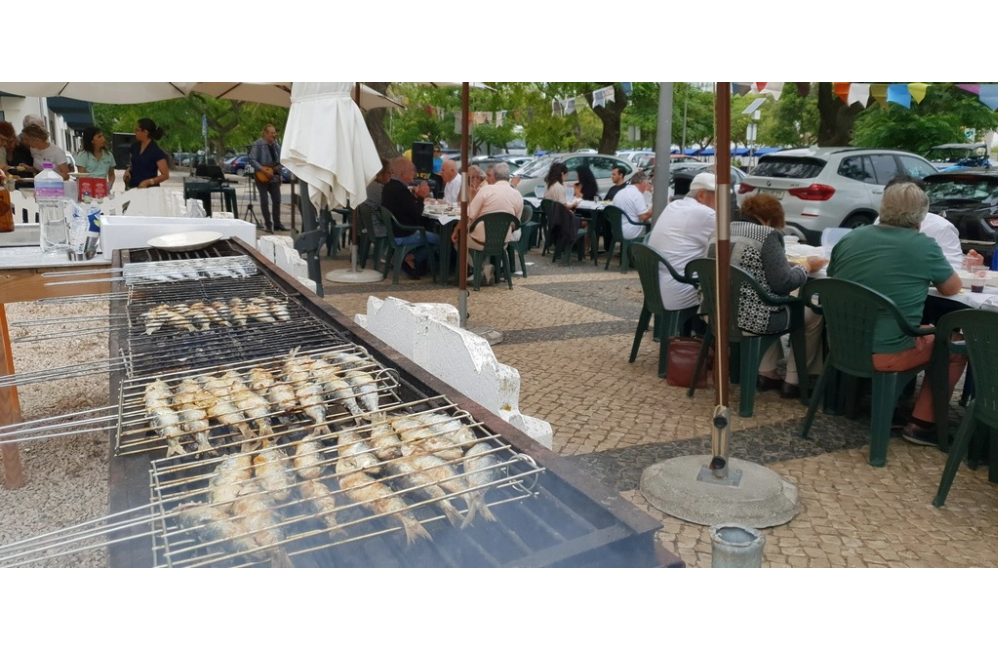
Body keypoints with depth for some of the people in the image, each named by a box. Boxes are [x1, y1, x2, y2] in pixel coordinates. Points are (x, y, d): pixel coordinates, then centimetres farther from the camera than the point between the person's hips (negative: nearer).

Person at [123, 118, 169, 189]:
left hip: (149, 189, -6)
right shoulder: (135, 146, 9)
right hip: (133, 188, 6)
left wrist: (148, 182, -23)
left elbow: (165, 175, -11)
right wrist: (128, 171, -1)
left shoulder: (156, 151, -10)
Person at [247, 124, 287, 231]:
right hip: (262, 177, -6)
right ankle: (268, 224, 5)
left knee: (277, 200, 7)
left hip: (274, 177, 6)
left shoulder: (276, 145, 10)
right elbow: (252, 160, -18)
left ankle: (277, 223, 16)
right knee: (265, 201, -1)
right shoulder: (258, 145, -11)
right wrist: (264, 171, -23)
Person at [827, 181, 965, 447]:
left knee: (926, 331, 30)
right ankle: (921, 423, 17)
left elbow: (832, 278, 21)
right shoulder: (925, 247, -7)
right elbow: (954, 288, 8)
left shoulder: (850, 238, 4)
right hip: (888, 354, -6)